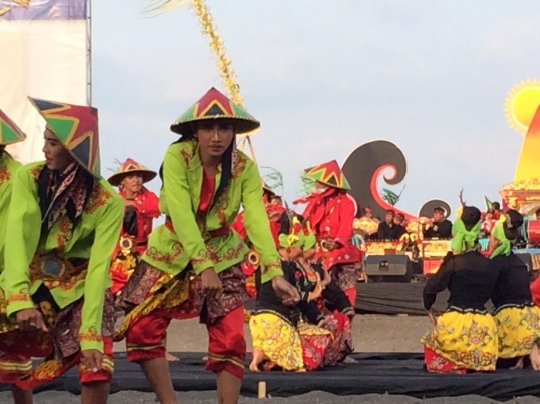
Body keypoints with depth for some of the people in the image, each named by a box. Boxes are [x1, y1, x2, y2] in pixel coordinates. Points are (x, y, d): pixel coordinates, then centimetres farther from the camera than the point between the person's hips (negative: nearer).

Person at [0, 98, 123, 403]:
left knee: (96, 367, -21)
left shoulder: (108, 203, -18)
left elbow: (98, 266, -24)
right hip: (31, 281, 2)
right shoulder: (28, 178, -14)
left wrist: (90, 332, -35)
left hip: (80, 288, -2)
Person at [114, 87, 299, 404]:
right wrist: (202, 266, -41)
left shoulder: (245, 168, -14)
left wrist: (275, 273, -38)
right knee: (141, 330, -8)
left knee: (231, 340, -10)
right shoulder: (177, 157, -21)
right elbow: (181, 214, -30)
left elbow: (258, 221, -24)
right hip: (173, 255, -1)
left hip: (222, 257, 1)